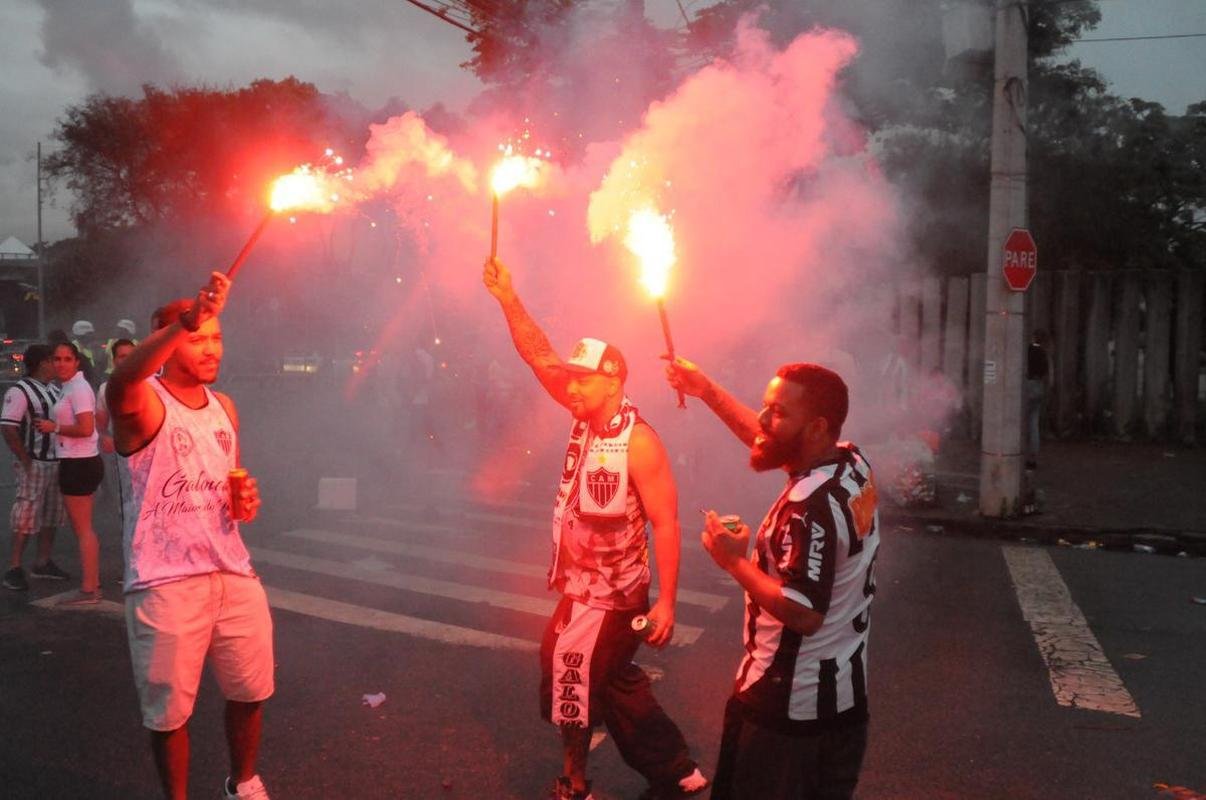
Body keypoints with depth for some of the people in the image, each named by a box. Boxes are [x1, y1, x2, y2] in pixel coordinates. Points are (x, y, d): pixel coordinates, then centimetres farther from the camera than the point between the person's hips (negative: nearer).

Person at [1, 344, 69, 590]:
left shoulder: (55, 390, 12)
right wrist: (25, 460, -17)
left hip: (57, 462, 8)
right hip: (35, 465, -8)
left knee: (51, 515, 13)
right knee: (26, 517, -5)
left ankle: (43, 563, 23)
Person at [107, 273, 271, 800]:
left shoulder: (223, 406, 11)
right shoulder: (144, 402, -10)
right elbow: (120, 385, -37)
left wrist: (245, 501, 0)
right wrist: (185, 321, -51)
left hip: (233, 571, 6)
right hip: (165, 580, -6)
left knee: (251, 690, 16)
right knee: (170, 710, 4)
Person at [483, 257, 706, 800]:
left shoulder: (638, 443, -22)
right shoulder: (587, 418, -1)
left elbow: (665, 524, -21)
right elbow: (540, 358, -6)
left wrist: (666, 602, -23)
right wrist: (508, 300, -18)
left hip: (609, 596, -8)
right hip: (583, 588, 8)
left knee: (568, 678, 6)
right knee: (616, 685, 20)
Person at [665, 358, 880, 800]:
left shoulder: (811, 506, -29)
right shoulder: (853, 464, -2)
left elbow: (804, 613, -31)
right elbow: (770, 442, 13)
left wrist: (735, 561, -20)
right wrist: (708, 391, 9)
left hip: (789, 701, -8)